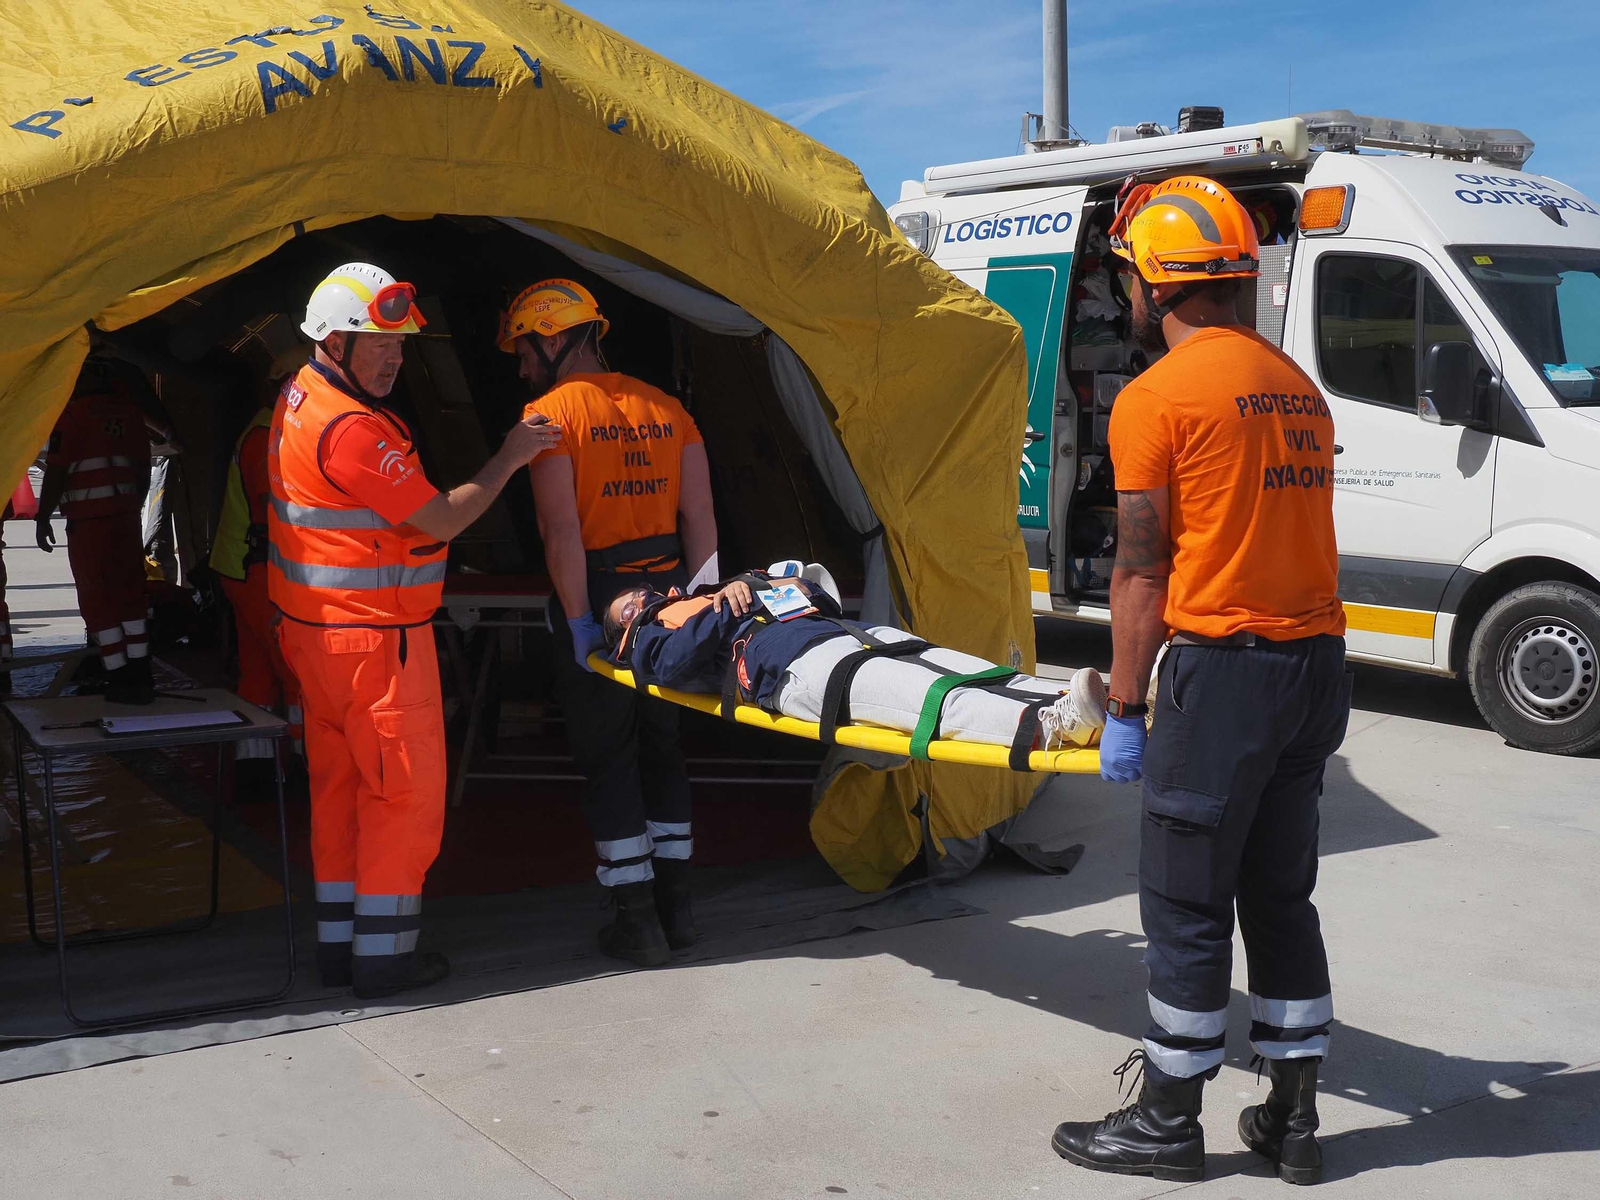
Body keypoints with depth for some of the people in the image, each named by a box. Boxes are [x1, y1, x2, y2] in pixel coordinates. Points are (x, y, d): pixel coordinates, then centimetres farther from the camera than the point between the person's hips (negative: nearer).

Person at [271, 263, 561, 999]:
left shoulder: (301, 398, 8)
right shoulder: (352, 430, -23)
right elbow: (444, 519, -18)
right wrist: (508, 460, -8)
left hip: (316, 628, 10)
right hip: (374, 636, -10)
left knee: (338, 781, 15)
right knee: (407, 787, 1)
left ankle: (337, 944, 23)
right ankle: (383, 957, 8)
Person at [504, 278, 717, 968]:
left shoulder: (551, 412, -8)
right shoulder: (664, 408, 9)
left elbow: (562, 529, -16)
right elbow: (699, 516, 5)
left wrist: (579, 620, -13)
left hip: (598, 599, -6)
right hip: (669, 591, 6)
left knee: (607, 758, 5)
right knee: (661, 745, 17)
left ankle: (636, 919, 8)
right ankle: (675, 904, 22)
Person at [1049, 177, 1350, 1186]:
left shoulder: (1158, 397, -10)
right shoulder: (1297, 386, 14)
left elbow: (1143, 572, -10)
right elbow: (1280, 531, 13)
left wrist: (1125, 707, -5)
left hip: (1222, 667, -8)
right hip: (1318, 665, 8)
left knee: (1187, 908, 4)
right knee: (1282, 896, 15)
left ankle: (1170, 1121, 15)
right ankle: (1294, 1119, 23)